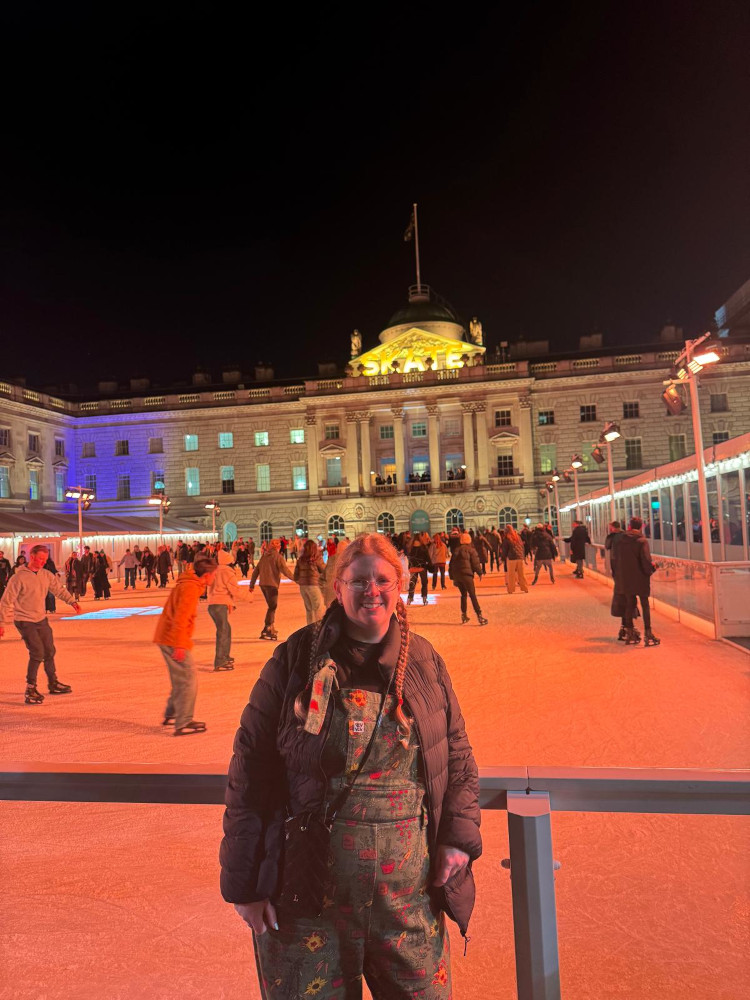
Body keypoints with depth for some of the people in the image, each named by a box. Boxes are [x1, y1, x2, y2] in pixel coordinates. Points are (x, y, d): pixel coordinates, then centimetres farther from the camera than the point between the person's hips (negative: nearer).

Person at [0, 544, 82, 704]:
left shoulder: (46, 575, 2)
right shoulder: (19, 577, -16)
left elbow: (59, 589, 7)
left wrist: (72, 601, -9)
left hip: (41, 619, 7)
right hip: (24, 621, -7)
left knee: (49, 651, 13)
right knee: (37, 653, -14)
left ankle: (53, 684, 29)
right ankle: (30, 689, -1)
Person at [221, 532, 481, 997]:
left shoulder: (425, 662, 0)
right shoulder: (297, 659, -9)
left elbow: (458, 754, 9)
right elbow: (252, 769, -6)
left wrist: (460, 835, -3)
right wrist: (244, 881, -5)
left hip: (408, 889, 3)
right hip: (311, 885, -2)